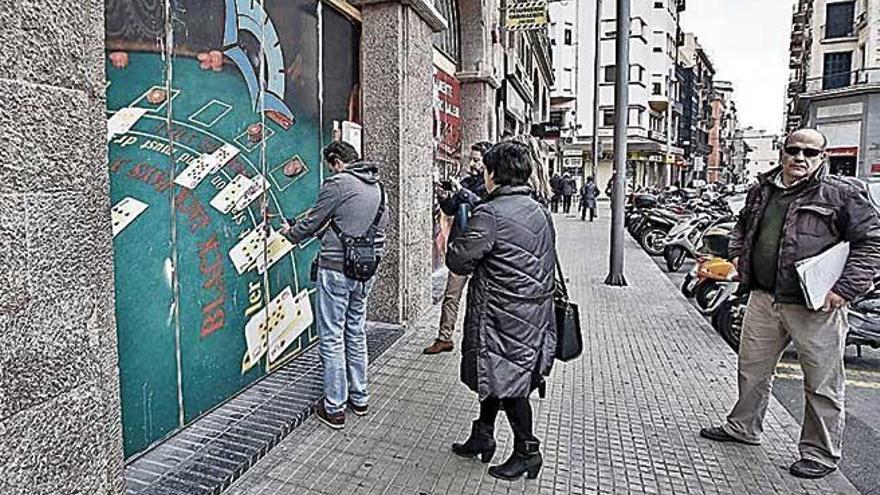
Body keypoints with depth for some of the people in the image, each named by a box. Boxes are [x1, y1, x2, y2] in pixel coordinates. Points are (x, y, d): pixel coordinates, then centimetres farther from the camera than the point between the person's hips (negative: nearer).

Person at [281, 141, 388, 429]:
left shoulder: (338, 183, -12)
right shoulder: (377, 185, 10)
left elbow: (311, 224, -6)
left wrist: (289, 233, 16)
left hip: (336, 270, -7)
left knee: (332, 337, 3)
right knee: (356, 333, 18)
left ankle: (334, 408, 12)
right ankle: (359, 398, 29)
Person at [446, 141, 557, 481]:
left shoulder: (490, 214, -20)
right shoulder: (540, 211, 7)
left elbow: (460, 262, -18)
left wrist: (452, 240, 4)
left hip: (504, 318, -9)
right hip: (535, 312, 9)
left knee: (507, 383, 9)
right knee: (496, 376, 21)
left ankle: (527, 452, 26)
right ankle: (482, 437, 37)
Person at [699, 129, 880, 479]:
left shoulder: (842, 195, -7)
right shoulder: (762, 190, 10)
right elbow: (742, 225, 27)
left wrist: (844, 289, -16)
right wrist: (738, 254, 11)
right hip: (764, 298, 6)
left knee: (822, 384, 6)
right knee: (752, 369, 18)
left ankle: (821, 453, 24)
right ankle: (743, 427, 36)